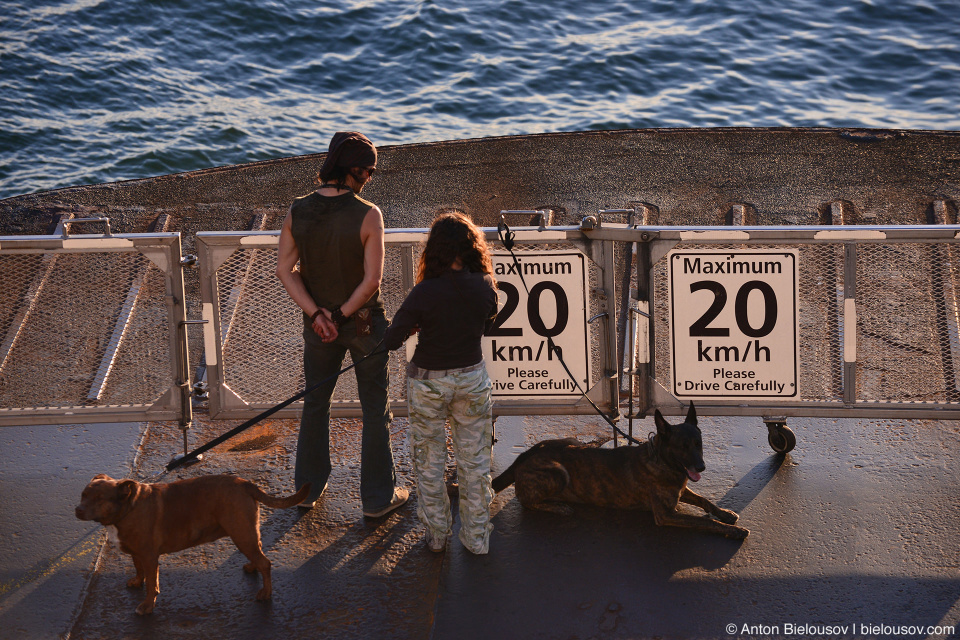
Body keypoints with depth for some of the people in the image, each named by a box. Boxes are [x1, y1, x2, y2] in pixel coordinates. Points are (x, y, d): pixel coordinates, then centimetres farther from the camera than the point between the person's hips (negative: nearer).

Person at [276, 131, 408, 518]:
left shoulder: (298, 211, -8)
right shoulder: (368, 215, -21)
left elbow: (285, 270, -7)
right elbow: (372, 279, -22)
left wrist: (316, 314, -11)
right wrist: (344, 314, -11)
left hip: (317, 323, 4)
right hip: (365, 323, -4)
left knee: (315, 404, 20)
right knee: (375, 410, 10)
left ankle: (308, 488, 32)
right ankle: (378, 497, 18)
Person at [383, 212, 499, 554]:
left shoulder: (425, 293, -24)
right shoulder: (485, 287, -13)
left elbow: (391, 341, -17)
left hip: (428, 382, -3)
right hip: (472, 378, 3)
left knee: (429, 461, 16)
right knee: (474, 461, 16)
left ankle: (436, 534, 28)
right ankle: (477, 536, 25)